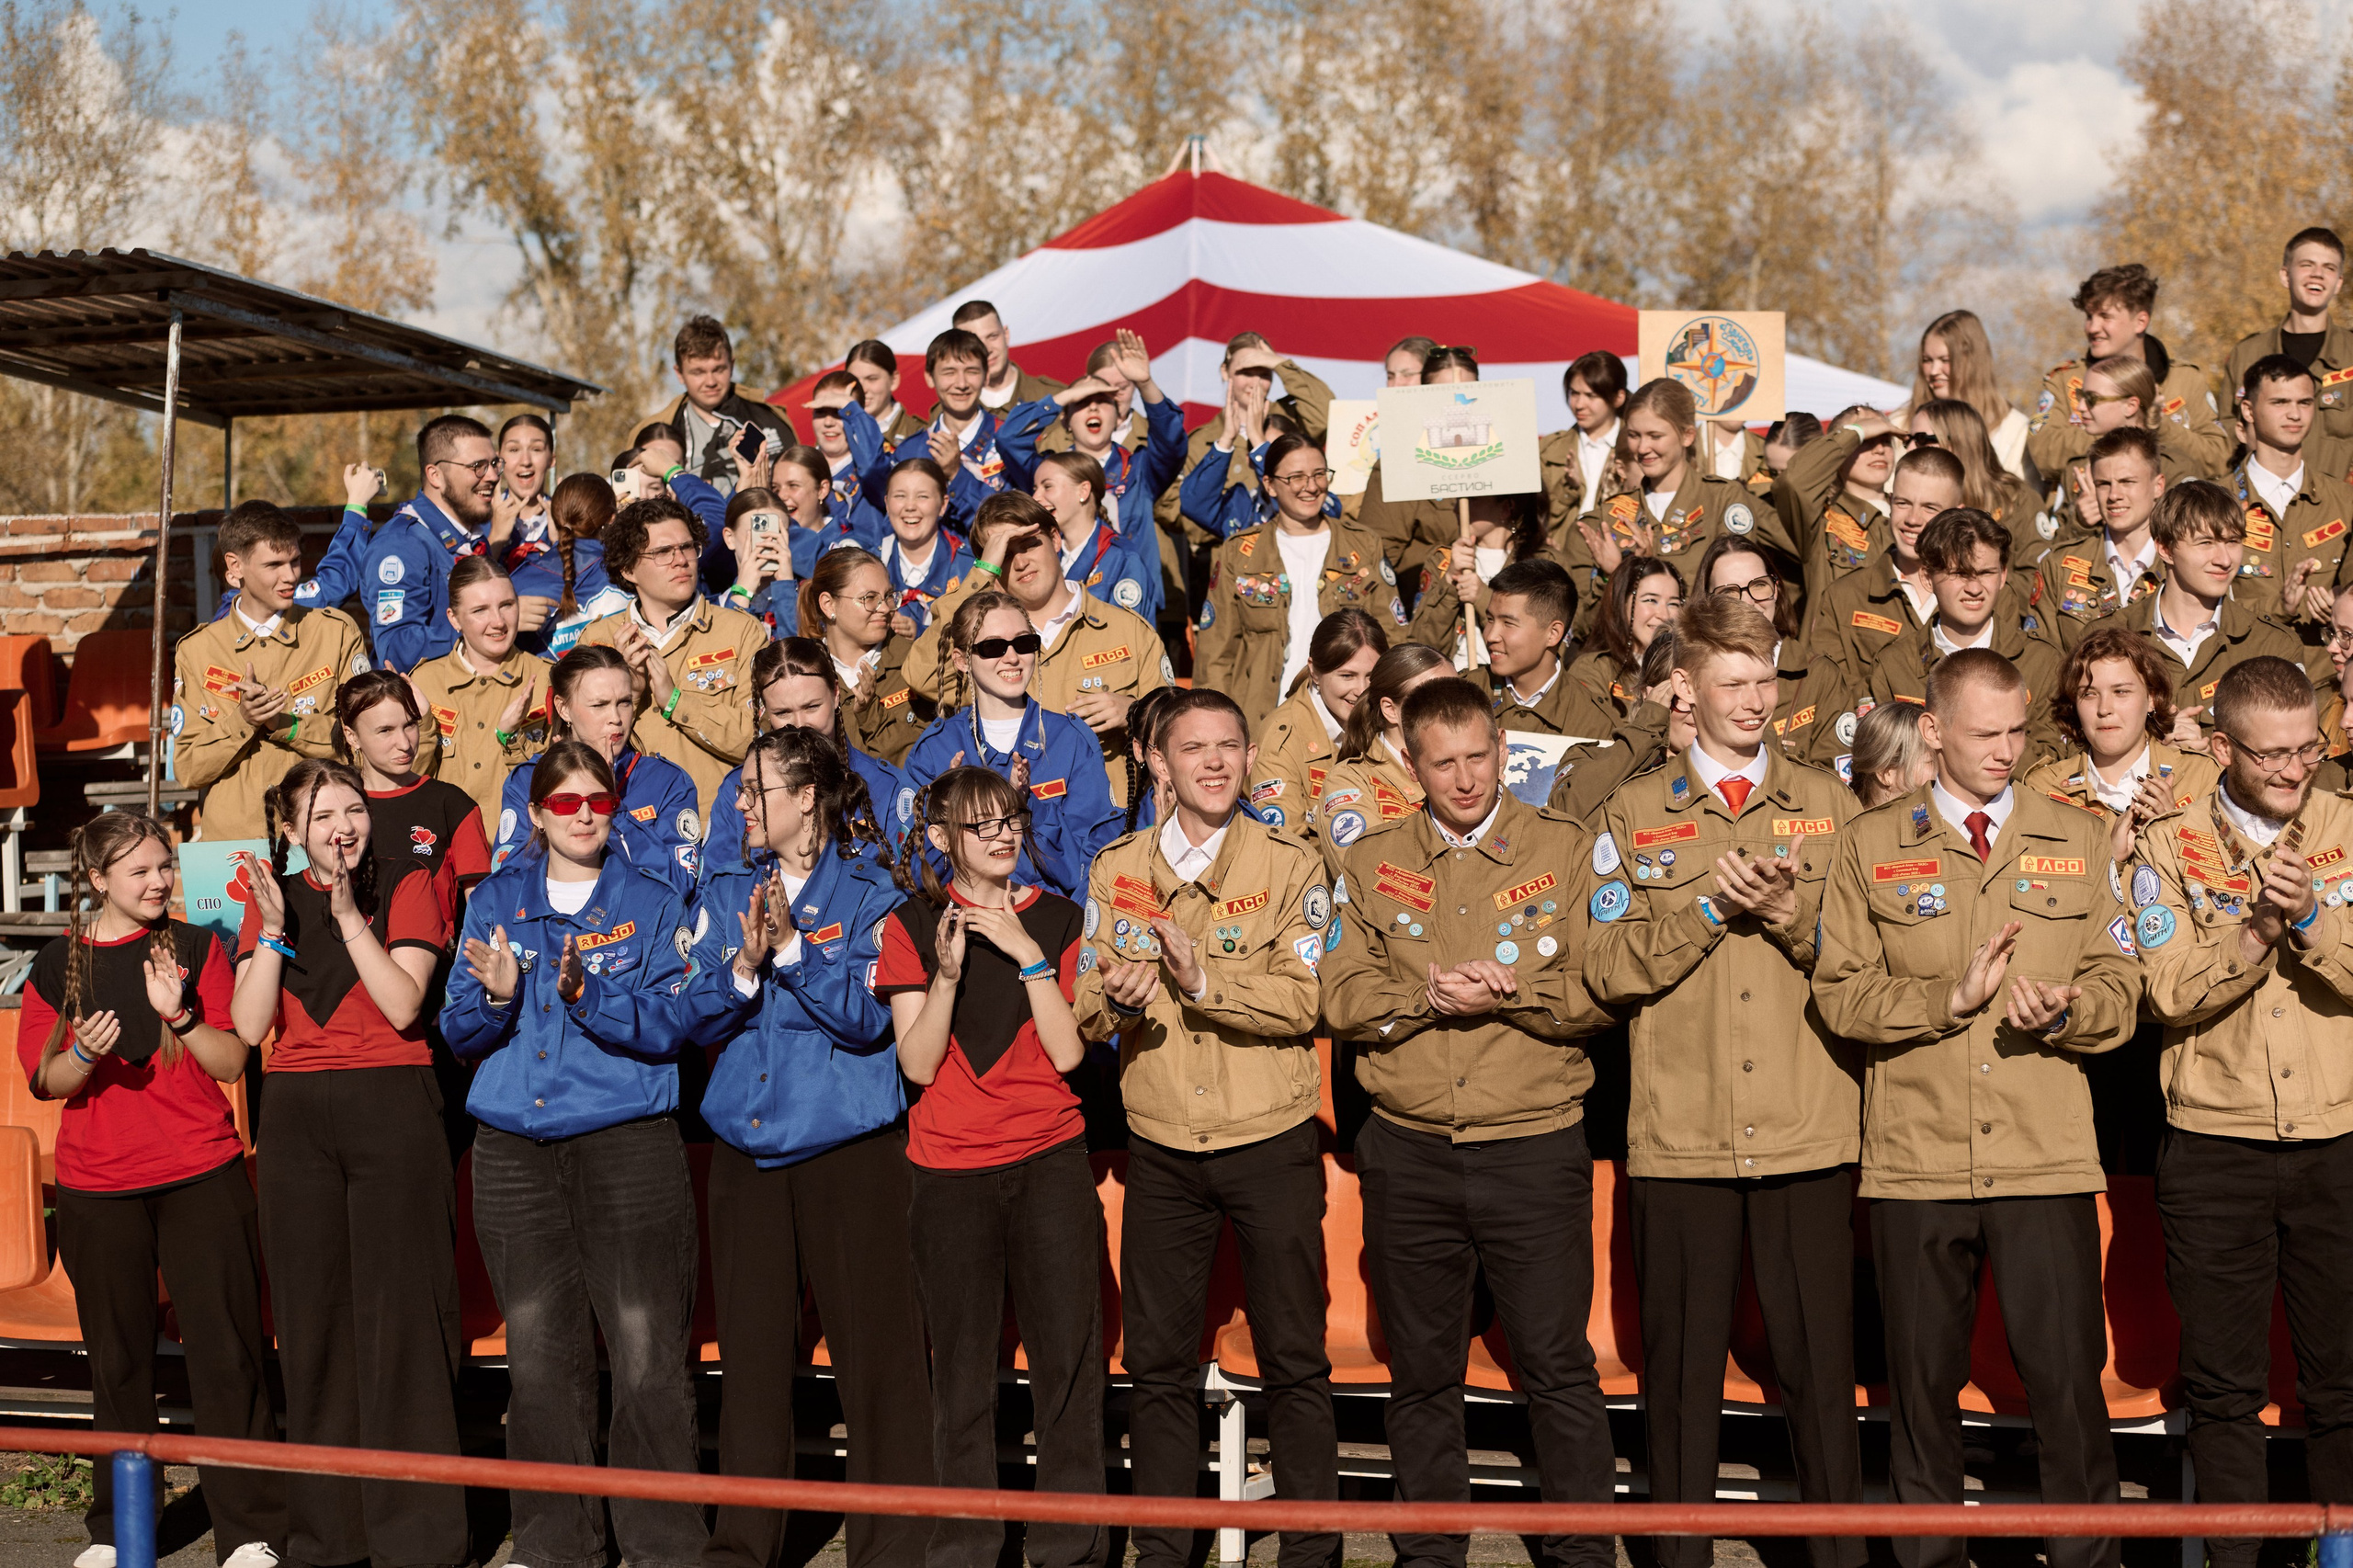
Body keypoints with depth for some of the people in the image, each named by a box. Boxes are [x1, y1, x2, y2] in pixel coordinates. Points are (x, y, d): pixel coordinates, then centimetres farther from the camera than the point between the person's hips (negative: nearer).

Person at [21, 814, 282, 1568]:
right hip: (98, 1188, 1)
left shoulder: (196, 946, 3)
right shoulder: (57, 964, 5)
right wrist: (86, 1054, -15)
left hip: (201, 1176, -1)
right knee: (117, 1358, 9)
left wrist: (180, 1013, -16)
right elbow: (46, 1082, 6)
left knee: (226, 1351, -3)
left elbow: (231, 1063, 0)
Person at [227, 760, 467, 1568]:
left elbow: (403, 1004, -11)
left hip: (392, 1112, -3)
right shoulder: (272, 899, 11)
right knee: (310, 1317, 6)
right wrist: (275, 926, -8)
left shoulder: (407, 887, 2)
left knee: (399, 1314, -5)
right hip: (296, 1119, 4)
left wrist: (348, 914, -14)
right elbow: (250, 1025, 0)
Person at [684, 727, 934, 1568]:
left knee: (875, 1343, -3)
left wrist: (792, 947, -18)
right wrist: (744, 966, -13)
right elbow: (695, 1016, 4)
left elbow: (868, 1015, -10)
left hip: (850, 1143, -4)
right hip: (747, 1142, 4)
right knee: (752, 1347, 8)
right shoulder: (725, 889, 11)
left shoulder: (868, 889, -1)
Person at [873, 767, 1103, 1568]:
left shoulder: (1057, 918, 7)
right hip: (949, 1170, -1)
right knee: (962, 1367, 1)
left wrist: (1030, 953, -11)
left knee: (1068, 1355, -2)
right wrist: (947, 971, -17)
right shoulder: (912, 926, 4)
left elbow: (1066, 1052, -2)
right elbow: (918, 1064, -4)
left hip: (1050, 1160, 1)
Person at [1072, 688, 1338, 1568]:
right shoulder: (1117, 869, 8)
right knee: (1157, 1362, 9)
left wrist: (1205, 979, -26)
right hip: (1161, 1144, 3)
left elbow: (1304, 1000, -12)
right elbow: (1087, 1009, 4)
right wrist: (1118, 1000, -19)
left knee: (1294, 1361, 3)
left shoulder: (1291, 867, -1)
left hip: (1270, 1141, -2)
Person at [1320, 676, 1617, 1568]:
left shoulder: (1567, 851, 3)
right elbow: (1344, 999, 2)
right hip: (1408, 1155, 2)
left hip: (1534, 1150, -2)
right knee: (1421, 1371, 11)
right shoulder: (1370, 864, 9)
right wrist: (1429, 996, -14)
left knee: (1558, 1367, 0)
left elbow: (1602, 994, -3)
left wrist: (1509, 991, -17)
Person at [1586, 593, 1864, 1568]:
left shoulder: (1829, 805, 11)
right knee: (1681, 1367, 6)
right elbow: (1607, 968, -1)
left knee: (1820, 1361, 2)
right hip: (1680, 1136, 0)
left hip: (1809, 1132, 0)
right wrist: (1710, 907, -12)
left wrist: (1794, 920, -11)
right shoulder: (1632, 816, 8)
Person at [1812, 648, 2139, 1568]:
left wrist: (2062, 1010, -11)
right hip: (1915, 1164, 0)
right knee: (1922, 1383, 7)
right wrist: (1949, 999, -11)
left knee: (2068, 1379, -2)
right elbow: (1839, 992, 1)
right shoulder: (1870, 846, 7)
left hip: (2047, 1160, 0)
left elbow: (2120, 989, 9)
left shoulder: (2078, 840, 11)